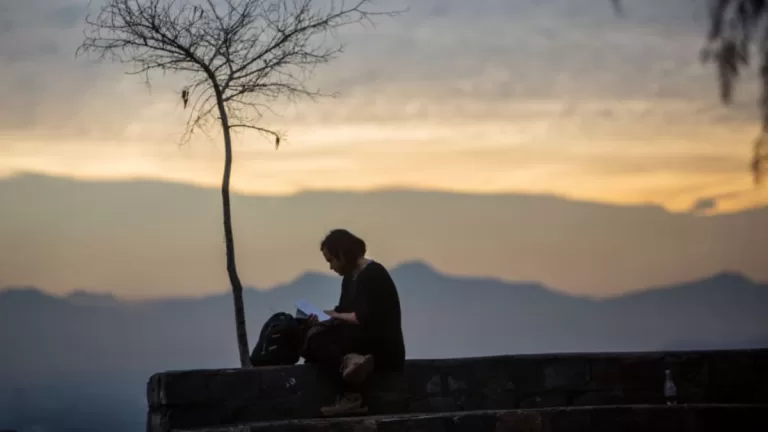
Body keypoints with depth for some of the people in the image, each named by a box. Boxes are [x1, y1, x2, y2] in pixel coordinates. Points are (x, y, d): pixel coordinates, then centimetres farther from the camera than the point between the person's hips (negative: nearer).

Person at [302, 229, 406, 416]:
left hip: (383, 347, -9)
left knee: (317, 339, -21)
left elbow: (364, 319, -21)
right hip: (363, 342, 9)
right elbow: (343, 312, 11)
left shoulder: (373, 275, -13)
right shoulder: (350, 277, 15)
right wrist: (320, 322, -7)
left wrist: (337, 316, -6)